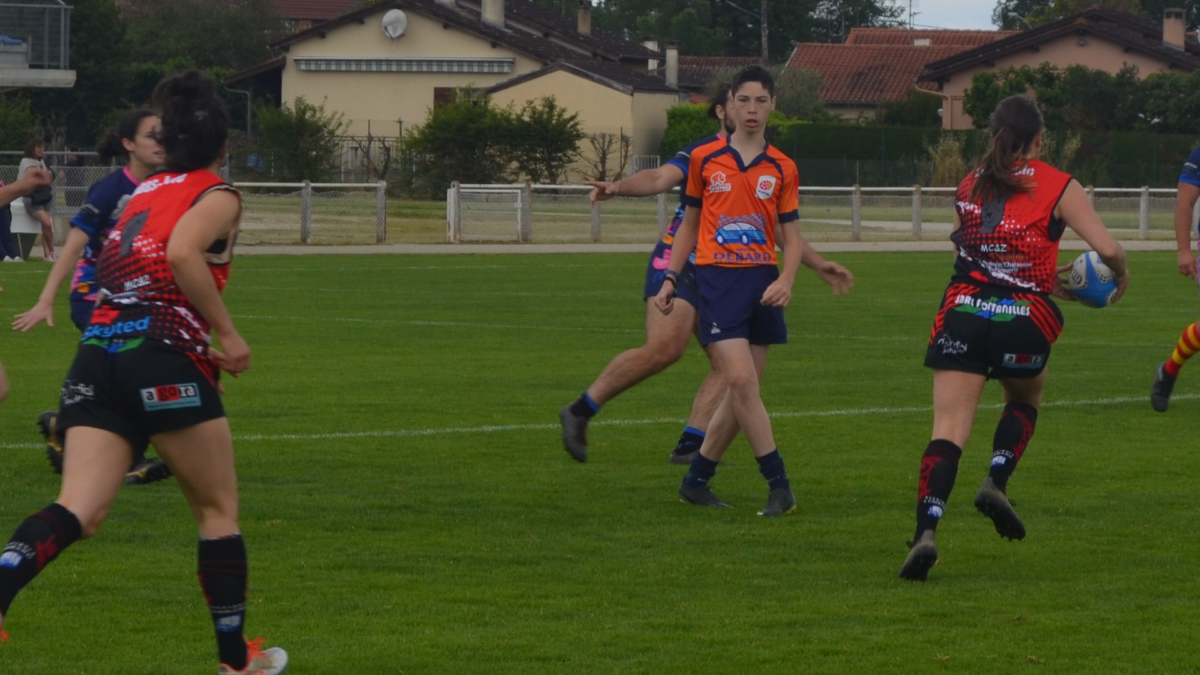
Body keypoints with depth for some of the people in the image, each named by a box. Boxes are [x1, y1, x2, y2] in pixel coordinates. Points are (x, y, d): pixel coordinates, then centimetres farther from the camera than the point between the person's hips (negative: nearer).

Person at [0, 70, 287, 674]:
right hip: (166, 360, -5)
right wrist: (227, 333, -13)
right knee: (218, 510, 12)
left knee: (80, 510, -7)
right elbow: (182, 252, -18)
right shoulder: (216, 195, 2)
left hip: (96, 355, 5)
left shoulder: (143, 193, 22)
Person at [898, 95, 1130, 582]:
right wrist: (1121, 275, 15)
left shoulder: (969, 185, 12)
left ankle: (926, 530, -23)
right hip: (1024, 321, -2)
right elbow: (1108, 249, -8)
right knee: (1025, 400, 29)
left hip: (963, 312, 2)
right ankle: (996, 482, 5)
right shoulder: (1059, 188, 0)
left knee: (949, 429, -5)